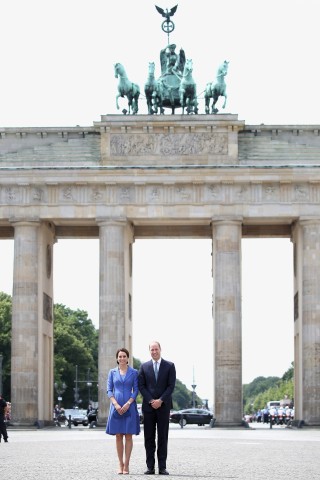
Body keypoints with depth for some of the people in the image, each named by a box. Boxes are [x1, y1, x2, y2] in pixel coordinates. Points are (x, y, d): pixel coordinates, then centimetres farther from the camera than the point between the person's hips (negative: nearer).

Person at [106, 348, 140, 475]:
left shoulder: (134, 372, 4)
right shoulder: (112, 372, 8)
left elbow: (136, 390, 0)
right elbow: (109, 390, 4)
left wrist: (128, 404, -13)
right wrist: (116, 405, -10)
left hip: (129, 407, -1)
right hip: (116, 407, 1)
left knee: (128, 436, -3)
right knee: (118, 436, 2)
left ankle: (126, 465, -2)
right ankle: (120, 464, 8)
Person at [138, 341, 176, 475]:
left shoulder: (169, 366, 4)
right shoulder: (144, 366, 8)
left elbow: (171, 386, -2)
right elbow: (141, 386, 3)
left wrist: (160, 400, -11)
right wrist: (151, 401, -9)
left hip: (163, 406, -1)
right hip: (148, 406, 1)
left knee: (163, 437, 0)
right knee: (149, 438, 1)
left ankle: (162, 467, 1)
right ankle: (150, 466, 3)